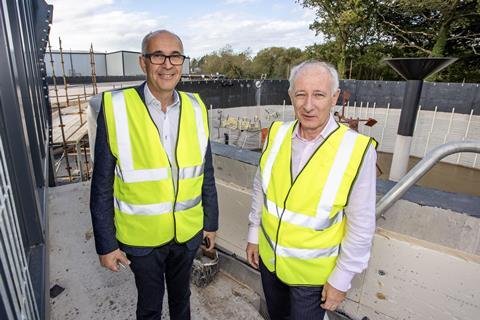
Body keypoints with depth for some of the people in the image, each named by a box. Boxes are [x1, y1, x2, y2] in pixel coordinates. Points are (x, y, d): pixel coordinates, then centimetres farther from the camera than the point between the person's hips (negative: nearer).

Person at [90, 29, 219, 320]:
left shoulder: (196, 108, -6)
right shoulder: (116, 108, -15)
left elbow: (206, 174, 1)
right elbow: (102, 187, -9)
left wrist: (211, 222, 6)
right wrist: (106, 244, -5)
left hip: (188, 232, 3)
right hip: (141, 237, -2)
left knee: (181, 297, 27)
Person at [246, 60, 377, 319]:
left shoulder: (357, 150, -22)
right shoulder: (276, 134, -10)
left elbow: (361, 227, -14)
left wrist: (341, 278, -7)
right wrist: (254, 233, 7)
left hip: (313, 274, -3)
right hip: (268, 259, 4)